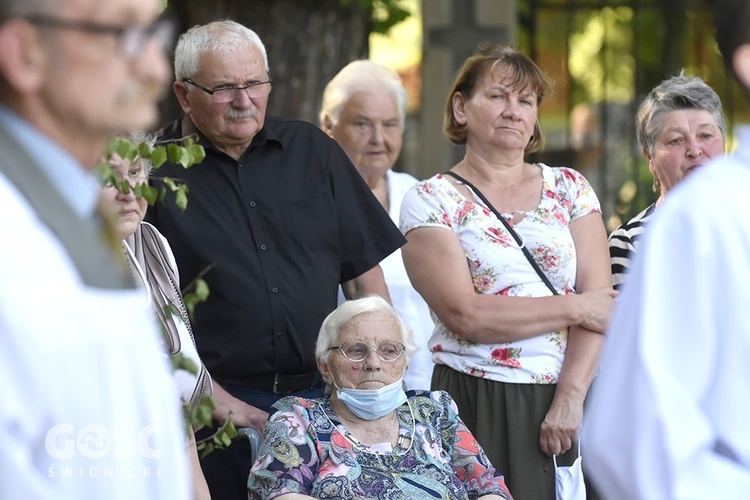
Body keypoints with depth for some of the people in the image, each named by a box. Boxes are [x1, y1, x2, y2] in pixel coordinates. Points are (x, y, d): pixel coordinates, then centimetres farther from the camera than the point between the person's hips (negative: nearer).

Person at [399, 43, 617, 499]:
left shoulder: (570, 188, 11)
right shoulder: (430, 202, 1)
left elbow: (600, 302, -1)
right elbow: (466, 316, -11)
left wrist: (570, 397, -13)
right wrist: (574, 308, -7)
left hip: (569, 400, 3)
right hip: (476, 406, -3)